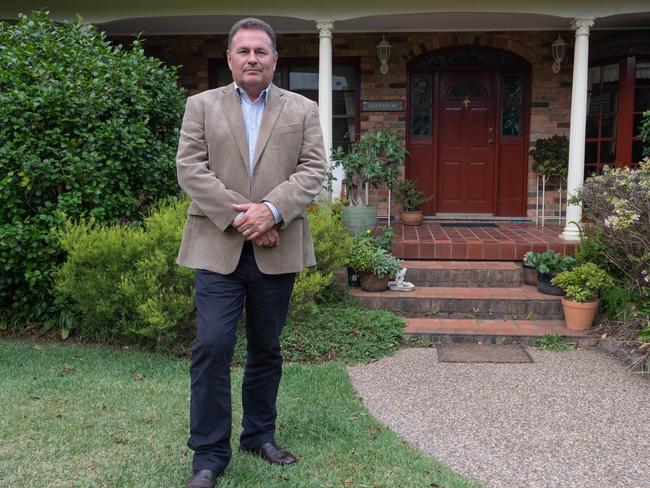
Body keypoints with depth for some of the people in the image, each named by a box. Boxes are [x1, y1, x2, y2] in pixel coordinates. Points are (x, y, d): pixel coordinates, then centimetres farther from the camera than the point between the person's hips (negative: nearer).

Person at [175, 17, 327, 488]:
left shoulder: (303, 110, 9)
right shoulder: (201, 105, 7)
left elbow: (313, 170, -1)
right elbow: (191, 169, -3)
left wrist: (272, 210, -16)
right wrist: (239, 216, -13)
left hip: (278, 249, 2)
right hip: (219, 247, -1)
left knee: (267, 349, 12)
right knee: (212, 348, -6)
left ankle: (260, 435, 29)